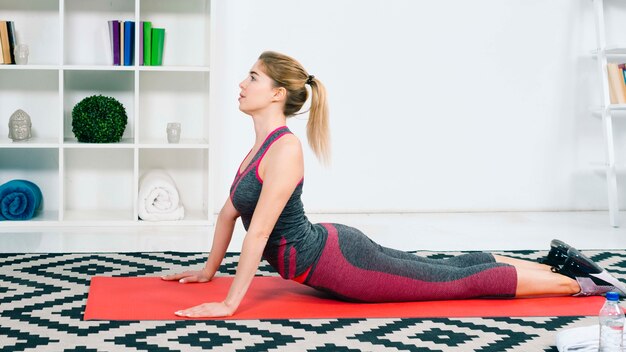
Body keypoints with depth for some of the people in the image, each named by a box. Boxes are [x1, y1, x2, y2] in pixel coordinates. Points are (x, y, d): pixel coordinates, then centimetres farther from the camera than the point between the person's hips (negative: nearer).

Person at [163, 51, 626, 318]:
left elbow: (259, 230, -27)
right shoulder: (262, 145, 7)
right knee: (446, 270, 18)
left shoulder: (285, 149, -23)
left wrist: (229, 304, -27)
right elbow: (229, 211, 17)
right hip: (329, 255, 9)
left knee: (461, 281, 0)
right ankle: (554, 263, 28)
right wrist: (209, 270, 21)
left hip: (338, 260, -9)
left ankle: (578, 282, 10)